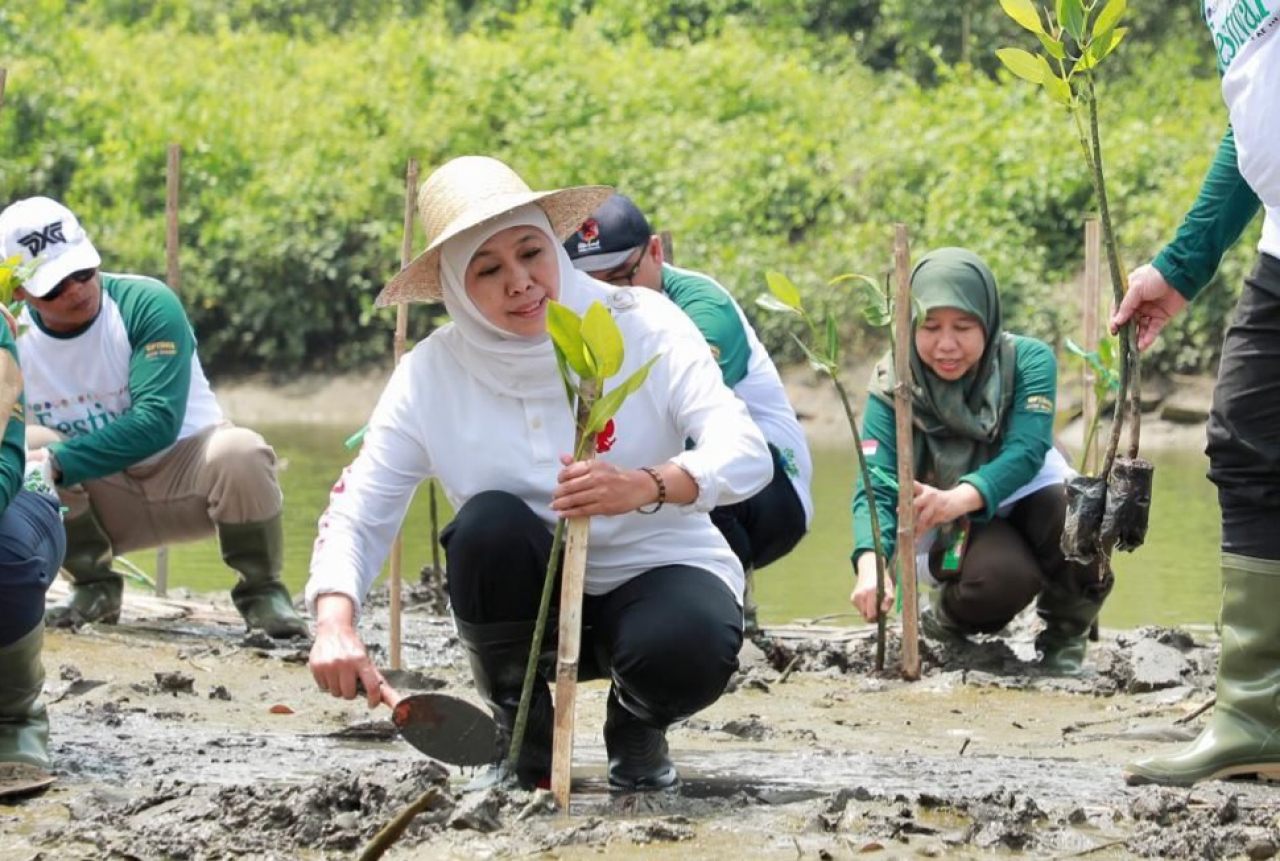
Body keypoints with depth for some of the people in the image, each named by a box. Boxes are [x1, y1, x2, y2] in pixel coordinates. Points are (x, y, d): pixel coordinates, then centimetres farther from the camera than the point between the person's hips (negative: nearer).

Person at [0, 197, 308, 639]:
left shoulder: (147, 304, -19)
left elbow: (158, 422, -28)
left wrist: (58, 463, -36)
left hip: (185, 471, -2)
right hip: (100, 503, 2)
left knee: (239, 452, -34)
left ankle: (261, 593, -9)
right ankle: (94, 588, -5)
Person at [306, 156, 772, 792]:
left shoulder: (642, 326, -13)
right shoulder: (432, 375, -8)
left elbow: (746, 455, -24)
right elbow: (356, 513, -10)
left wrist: (645, 486, -46)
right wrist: (335, 623, -31)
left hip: (656, 572, -2)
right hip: (531, 607, 2)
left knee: (685, 648, -36)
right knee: (488, 521, -30)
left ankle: (637, 725, 4)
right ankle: (522, 736, -6)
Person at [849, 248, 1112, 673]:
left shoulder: (1028, 360, -16)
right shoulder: (892, 385, -15)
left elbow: (1026, 452, -30)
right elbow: (876, 484, -24)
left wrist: (960, 498, -52)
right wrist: (870, 564, -46)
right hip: (951, 530, -1)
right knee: (999, 576, -36)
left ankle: (1064, 637, -4)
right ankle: (949, 618, 3)